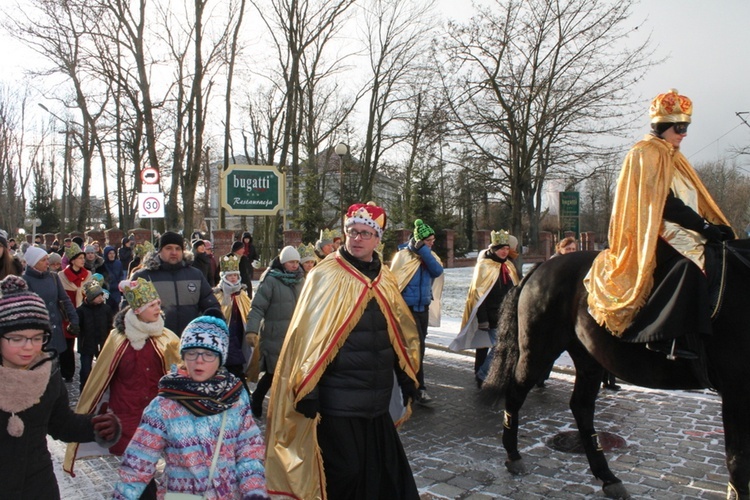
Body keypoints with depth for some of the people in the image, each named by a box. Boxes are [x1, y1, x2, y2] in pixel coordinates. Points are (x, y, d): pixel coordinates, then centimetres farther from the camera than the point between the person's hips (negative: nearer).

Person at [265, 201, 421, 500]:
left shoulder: (386, 280, 7)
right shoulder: (325, 276, -10)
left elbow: (403, 336, 13)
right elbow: (308, 337, -12)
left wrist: (408, 384, 12)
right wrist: (307, 395, -15)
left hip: (377, 400, 6)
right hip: (338, 401, -5)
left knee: (384, 470, 16)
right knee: (344, 475, 5)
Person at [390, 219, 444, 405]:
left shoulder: (429, 255, 6)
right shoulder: (404, 255, -13)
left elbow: (438, 271, -12)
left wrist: (424, 252, -19)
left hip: (423, 307, 7)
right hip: (408, 308, -7)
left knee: (418, 346, 14)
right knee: (417, 346, -11)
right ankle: (419, 388, -5)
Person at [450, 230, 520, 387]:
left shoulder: (508, 265, 12)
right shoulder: (484, 266, -11)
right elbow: (478, 294, -15)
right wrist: (482, 319, -20)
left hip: (505, 316, 7)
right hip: (491, 317, -7)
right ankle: (481, 376, 1)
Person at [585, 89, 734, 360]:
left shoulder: (673, 158, 22)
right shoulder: (645, 154, -5)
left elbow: (696, 200, 19)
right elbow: (666, 205, -14)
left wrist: (716, 226, 4)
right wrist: (704, 227, -18)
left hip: (683, 232, 10)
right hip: (653, 233, -10)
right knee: (689, 263, -33)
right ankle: (665, 336, -32)